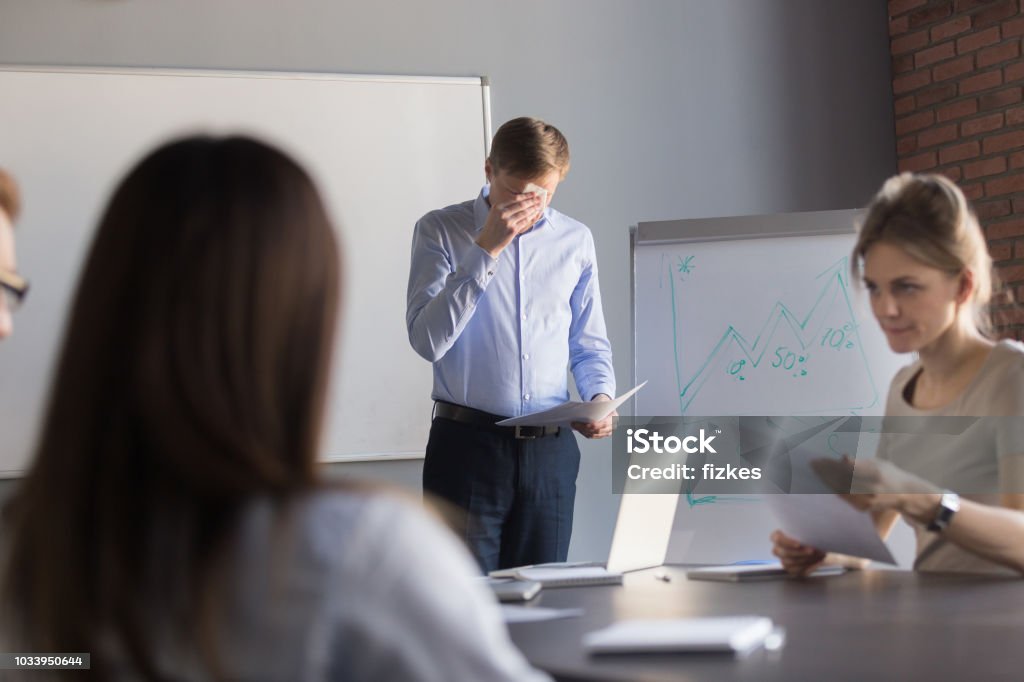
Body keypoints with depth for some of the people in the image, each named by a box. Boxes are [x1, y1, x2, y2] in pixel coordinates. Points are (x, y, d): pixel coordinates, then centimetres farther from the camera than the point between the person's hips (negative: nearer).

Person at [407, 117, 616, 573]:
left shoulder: (575, 240, 10)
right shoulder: (441, 231, 0)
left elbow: (590, 345, 17)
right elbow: (428, 339, -13)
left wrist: (600, 397, -4)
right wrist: (485, 251, -16)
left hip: (551, 448, 3)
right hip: (467, 446, -3)